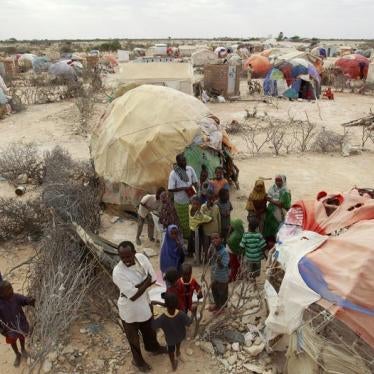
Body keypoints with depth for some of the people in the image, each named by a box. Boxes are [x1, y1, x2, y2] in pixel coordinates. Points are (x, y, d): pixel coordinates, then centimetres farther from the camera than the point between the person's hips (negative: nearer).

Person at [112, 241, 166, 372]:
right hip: (130, 310, -5)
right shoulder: (118, 272, -34)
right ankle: (138, 360, 50)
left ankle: (153, 347, 62)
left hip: (144, 304, 5)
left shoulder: (141, 257, -18)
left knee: (149, 329, 32)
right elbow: (133, 296, -32)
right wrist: (145, 283, -21)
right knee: (133, 337, 22)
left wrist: (136, 287, -24)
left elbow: (153, 279, -14)